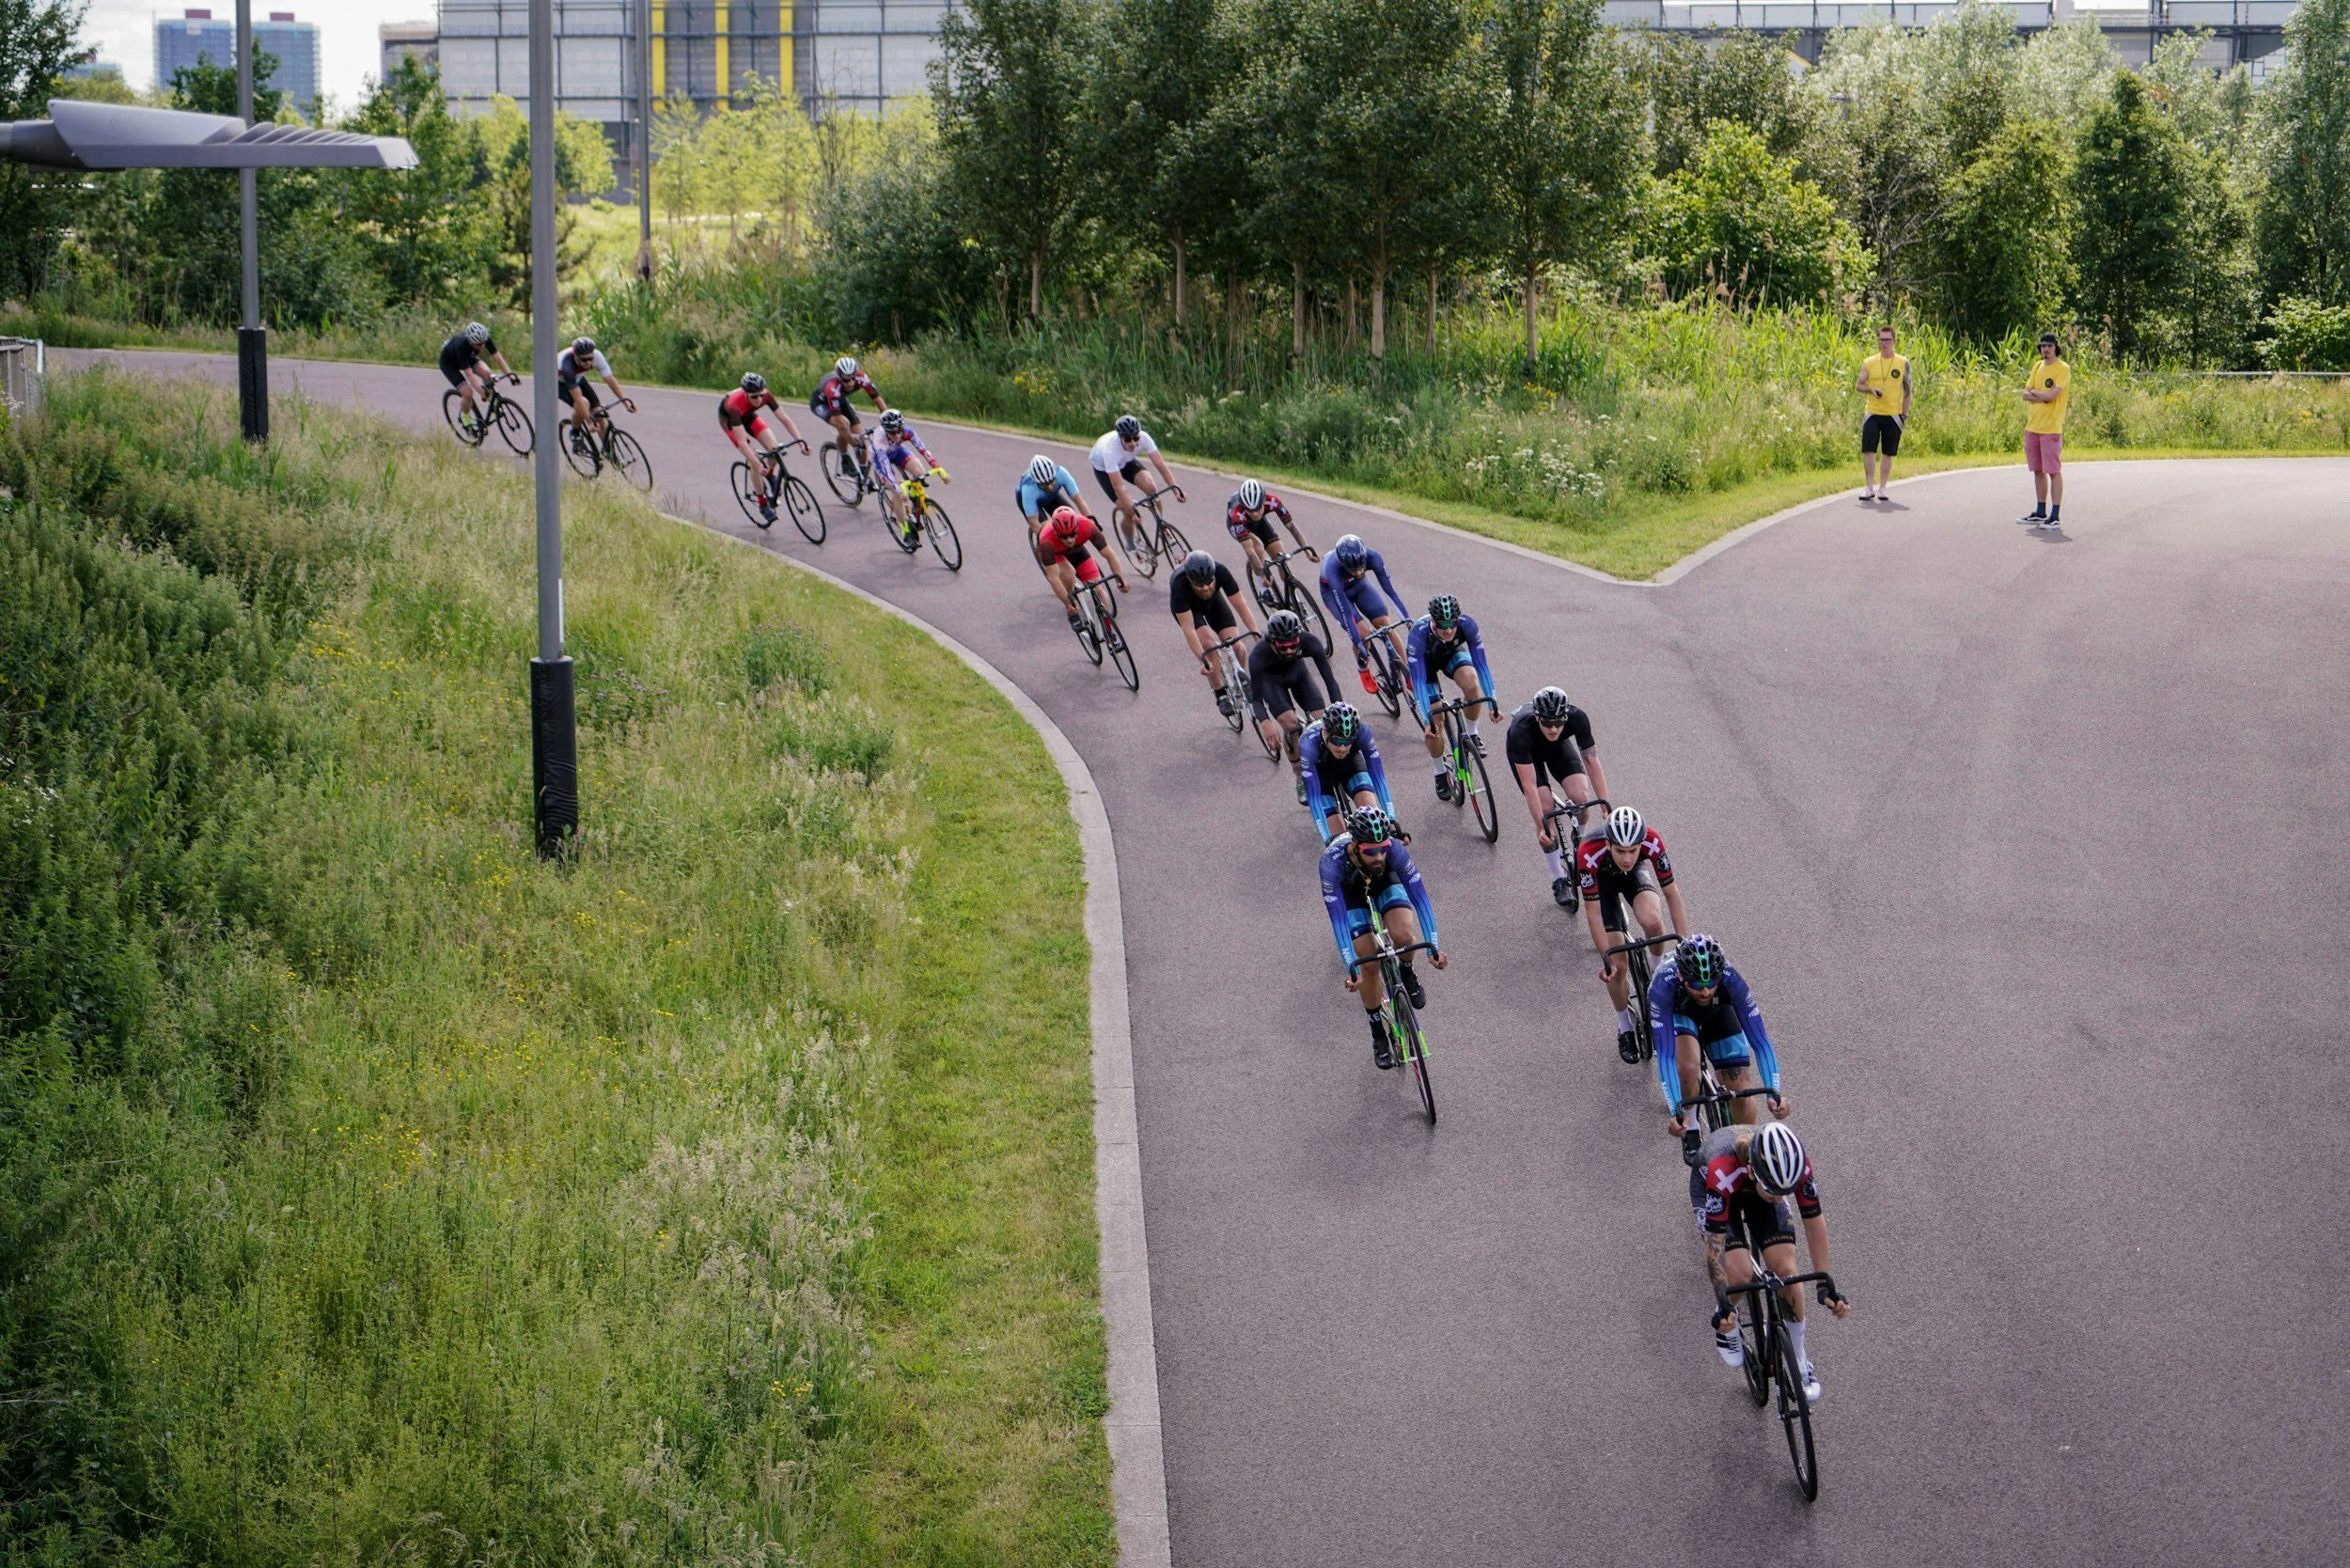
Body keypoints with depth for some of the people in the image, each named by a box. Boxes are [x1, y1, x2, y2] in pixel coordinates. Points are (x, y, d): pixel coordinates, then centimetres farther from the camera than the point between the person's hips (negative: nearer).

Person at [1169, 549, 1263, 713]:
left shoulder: (1220, 572, -37)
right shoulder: (1179, 585, -42)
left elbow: (1241, 605, -32)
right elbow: (1188, 629, -40)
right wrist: (1203, 660, -45)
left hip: (1213, 601, 2)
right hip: (1188, 607, -2)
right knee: (1208, 644, -26)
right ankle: (1221, 695, -10)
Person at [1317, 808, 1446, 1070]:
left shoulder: (1394, 851, -37)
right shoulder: (1333, 862, -41)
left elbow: (1419, 896, -35)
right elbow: (1338, 918, -41)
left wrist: (1433, 947, -41)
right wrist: (1351, 968, -46)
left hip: (1385, 880, 1)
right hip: (1348, 889, -1)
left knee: (1404, 936, -27)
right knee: (1369, 965, -7)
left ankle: (1406, 973, 7)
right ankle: (1378, 1034, 13)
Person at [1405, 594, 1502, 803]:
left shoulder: (1467, 624, -34)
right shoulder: (1419, 633, -40)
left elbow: (1481, 664, -29)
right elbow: (1418, 679, -40)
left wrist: (1492, 704, -35)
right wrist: (1427, 720, -45)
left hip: (1453, 653, 1)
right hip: (1425, 661, -1)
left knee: (1472, 685, -32)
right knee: (1433, 726, -10)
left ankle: (1472, 734, -6)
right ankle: (1441, 772, 16)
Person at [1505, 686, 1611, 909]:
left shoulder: (1577, 718, -36)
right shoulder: (1521, 730, -41)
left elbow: (1592, 762, -29)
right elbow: (1529, 785, -37)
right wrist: (1541, 826, -36)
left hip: (1558, 746, 2)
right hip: (1527, 750, -2)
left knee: (1581, 796, -21)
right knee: (1546, 809, -17)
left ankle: (1578, 841, 13)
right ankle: (1559, 880, -2)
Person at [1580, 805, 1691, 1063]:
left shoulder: (1651, 842, -36)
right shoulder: (1589, 854, -40)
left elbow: (1671, 892, -26)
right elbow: (1593, 913, -31)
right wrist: (1608, 959, -30)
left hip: (1635, 875, 1)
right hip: (1601, 881, -1)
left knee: (1652, 922, -32)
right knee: (1618, 966, -7)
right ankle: (1625, 1028, 17)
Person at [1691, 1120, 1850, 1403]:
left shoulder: (1798, 1165, -36)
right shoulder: (1723, 1171, -45)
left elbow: (1814, 1221, -22)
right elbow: (1714, 1242, -38)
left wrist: (1825, 1286, -23)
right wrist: (1723, 1305, -37)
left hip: (1755, 1189, 3)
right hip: (1709, 1190, -3)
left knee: (1786, 1270, -13)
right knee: (1740, 1276, -23)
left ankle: (1800, 1361, 8)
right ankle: (1727, 1321, 12)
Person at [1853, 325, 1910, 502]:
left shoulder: (1903, 363, 4)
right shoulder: (1869, 363, 6)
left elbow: (1907, 390, 6)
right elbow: (1858, 385, 7)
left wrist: (1905, 415, 1)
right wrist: (1871, 389, -15)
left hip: (1893, 414, 0)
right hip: (1872, 414, 0)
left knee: (1889, 453, 4)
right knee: (1869, 450, -8)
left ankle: (1883, 488, 12)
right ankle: (1869, 488, -3)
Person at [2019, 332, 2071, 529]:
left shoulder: (2063, 369, -8)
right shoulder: (2038, 367, 14)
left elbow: (2051, 395, -18)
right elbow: (2025, 395, 7)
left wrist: (2034, 391, -1)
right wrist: (2044, 396, -10)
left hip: (2051, 428, -7)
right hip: (2033, 425, 7)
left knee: (2053, 471, -6)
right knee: (2038, 471, 13)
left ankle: (2055, 517, -6)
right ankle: (2040, 512, 22)